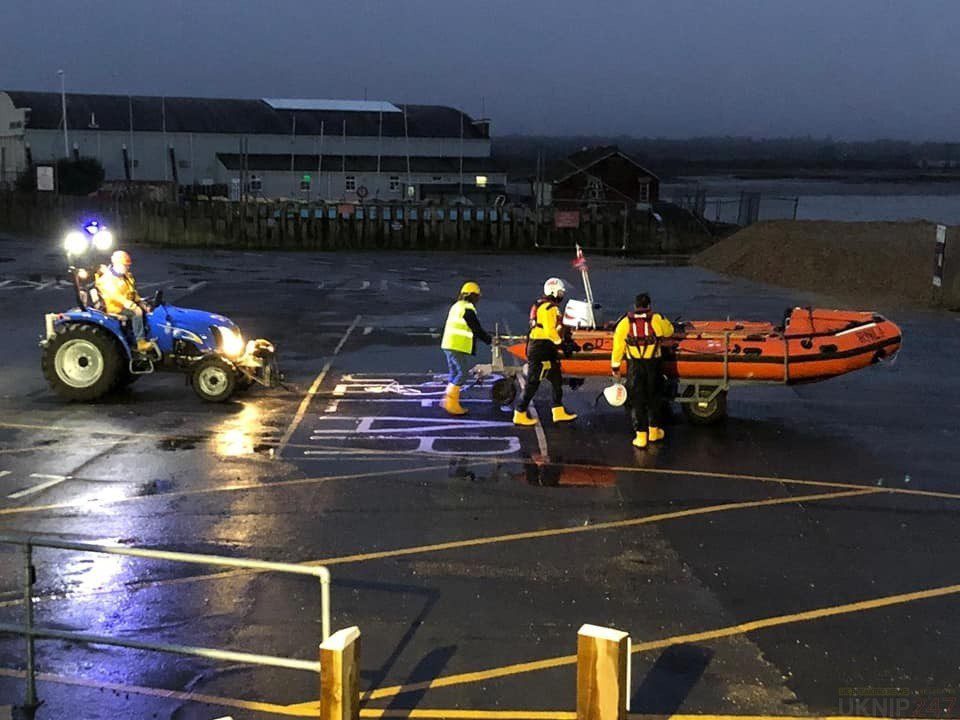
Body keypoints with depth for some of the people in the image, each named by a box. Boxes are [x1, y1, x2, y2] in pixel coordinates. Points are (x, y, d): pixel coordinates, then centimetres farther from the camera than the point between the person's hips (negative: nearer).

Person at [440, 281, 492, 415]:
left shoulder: (456, 306, 16)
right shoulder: (468, 310, -13)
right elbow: (477, 330, -11)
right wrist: (490, 340, 4)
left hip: (448, 345, 9)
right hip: (459, 348, -9)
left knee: (454, 374, 16)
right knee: (461, 374, -5)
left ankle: (448, 400, 19)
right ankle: (452, 405, -7)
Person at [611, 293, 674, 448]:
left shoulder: (625, 322, -3)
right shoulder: (657, 319, -3)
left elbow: (618, 346, -1)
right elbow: (669, 331, 17)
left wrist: (615, 366, 9)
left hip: (634, 366, 0)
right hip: (653, 365, 0)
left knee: (637, 400, 7)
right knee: (654, 398, 17)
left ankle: (641, 436, 7)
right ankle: (654, 431, 28)